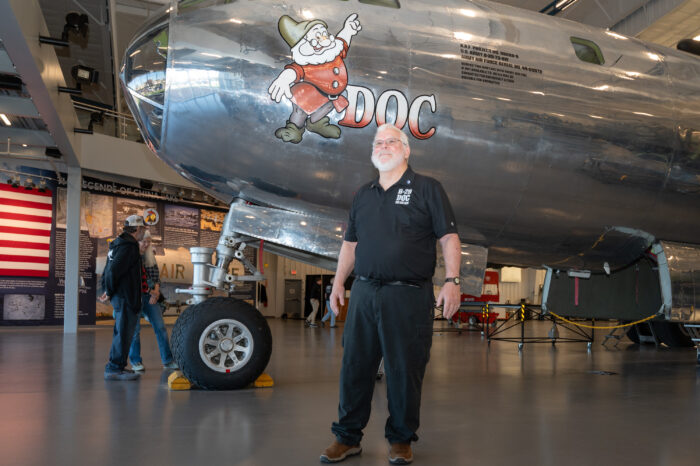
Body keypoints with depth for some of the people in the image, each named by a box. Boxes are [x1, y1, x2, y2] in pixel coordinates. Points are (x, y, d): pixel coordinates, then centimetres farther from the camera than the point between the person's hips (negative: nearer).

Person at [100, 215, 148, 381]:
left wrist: (107, 291, 18)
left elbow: (109, 270, 22)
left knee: (122, 333, 16)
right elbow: (113, 271, -23)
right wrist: (109, 293, -12)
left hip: (120, 297, 11)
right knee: (123, 333, -6)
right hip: (126, 297, -11)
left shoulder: (119, 244, 19)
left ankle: (117, 366, 23)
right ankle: (114, 369, -2)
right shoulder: (129, 246, -15)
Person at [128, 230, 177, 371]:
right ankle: (136, 361, 13)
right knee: (135, 329, 1)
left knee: (160, 327, 2)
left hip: (150, 296, 5)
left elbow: (156, 274, 12)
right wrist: (150, 290, -15)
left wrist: (156, 290, -7)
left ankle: (168, 360, 7)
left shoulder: (150, 256, 13)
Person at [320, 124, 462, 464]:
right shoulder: (363, 195, 17)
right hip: (364, 292, 5)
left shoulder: (427, 189, 3)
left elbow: (448, 237, -2)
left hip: (409, 296, -4)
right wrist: (338, 282, 14)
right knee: (355, 366, 8)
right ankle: (348, 437, 21)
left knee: (404, 370, 3)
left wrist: (452, 281, -13)